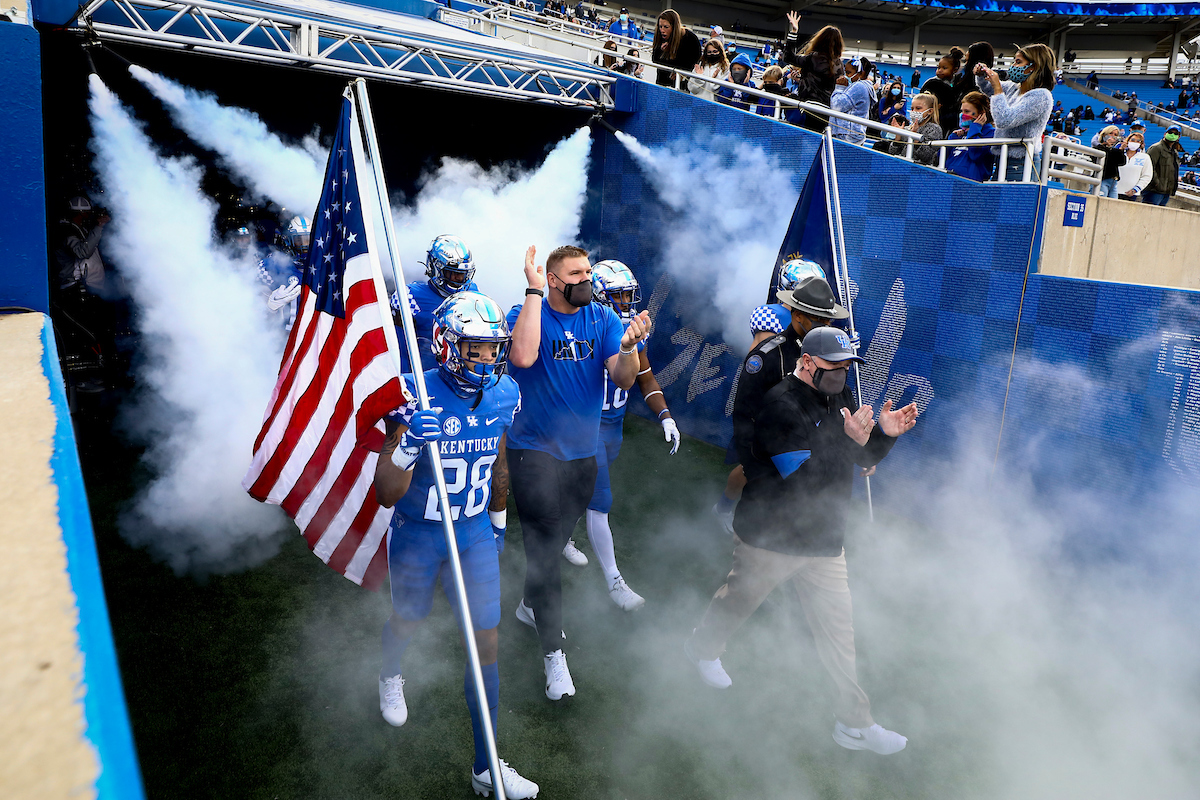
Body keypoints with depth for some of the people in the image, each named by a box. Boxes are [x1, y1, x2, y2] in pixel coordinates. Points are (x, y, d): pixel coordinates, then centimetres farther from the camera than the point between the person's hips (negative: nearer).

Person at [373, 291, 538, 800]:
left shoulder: (505, 395, -9)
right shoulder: (417, 396, -24)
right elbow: (386, 495, -24)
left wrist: (498, 521, 19)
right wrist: (409, 445, -42)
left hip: (475, 534, 3)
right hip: (418, 535, -3)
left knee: (487, 643, 4)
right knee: (408, 621, 22)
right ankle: (390, 676, 61)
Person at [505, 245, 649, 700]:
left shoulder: (604, 319, -1)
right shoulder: (526, 314, -11)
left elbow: (623, 380, -9)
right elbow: (523, 357, -32)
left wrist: (629, 346, -30)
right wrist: (534, 291, -26)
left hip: (583, 452, 5)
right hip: (535, 449, -4)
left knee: (555, 540, 21)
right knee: (543, 547, -6)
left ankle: (531, 605, 48)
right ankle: (553, 651, 6)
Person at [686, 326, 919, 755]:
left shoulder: (840, 396, 4)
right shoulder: (782, 406, -23)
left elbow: (866, 459, 9)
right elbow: (804, 480, -30)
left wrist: (884, 433, -11)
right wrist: (850, 440, -36)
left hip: (823, 539, 6)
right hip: (770, 538, -6)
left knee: (838, 631, 8)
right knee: (739, 600, 18)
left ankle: (855, 723, 20)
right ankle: (703, 648, 49)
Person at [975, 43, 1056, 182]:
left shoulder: (1041, 96, -14)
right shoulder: (1014, 88, 12)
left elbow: (1004, 120, -25)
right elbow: (988, 89, 33)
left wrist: (997, 88, -16)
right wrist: (981, 76, 11)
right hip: (1002, 161, 8)